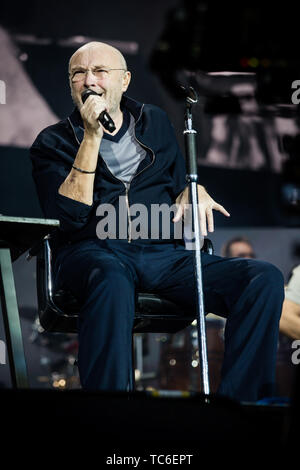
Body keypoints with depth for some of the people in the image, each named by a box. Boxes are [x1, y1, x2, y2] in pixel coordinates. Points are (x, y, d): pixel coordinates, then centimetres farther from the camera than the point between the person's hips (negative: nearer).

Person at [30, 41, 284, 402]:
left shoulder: (155, 122, 22)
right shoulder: (53, 142, 9)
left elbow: (179, 183, 30)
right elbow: (70, 214, -7)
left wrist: (194, 192, 5)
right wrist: (92, 137, -10)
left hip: (164, 252, 4)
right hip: (92, 253, -4)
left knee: (265, 278, -21)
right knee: (112, 281, -43)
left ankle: (242, 398, -22)